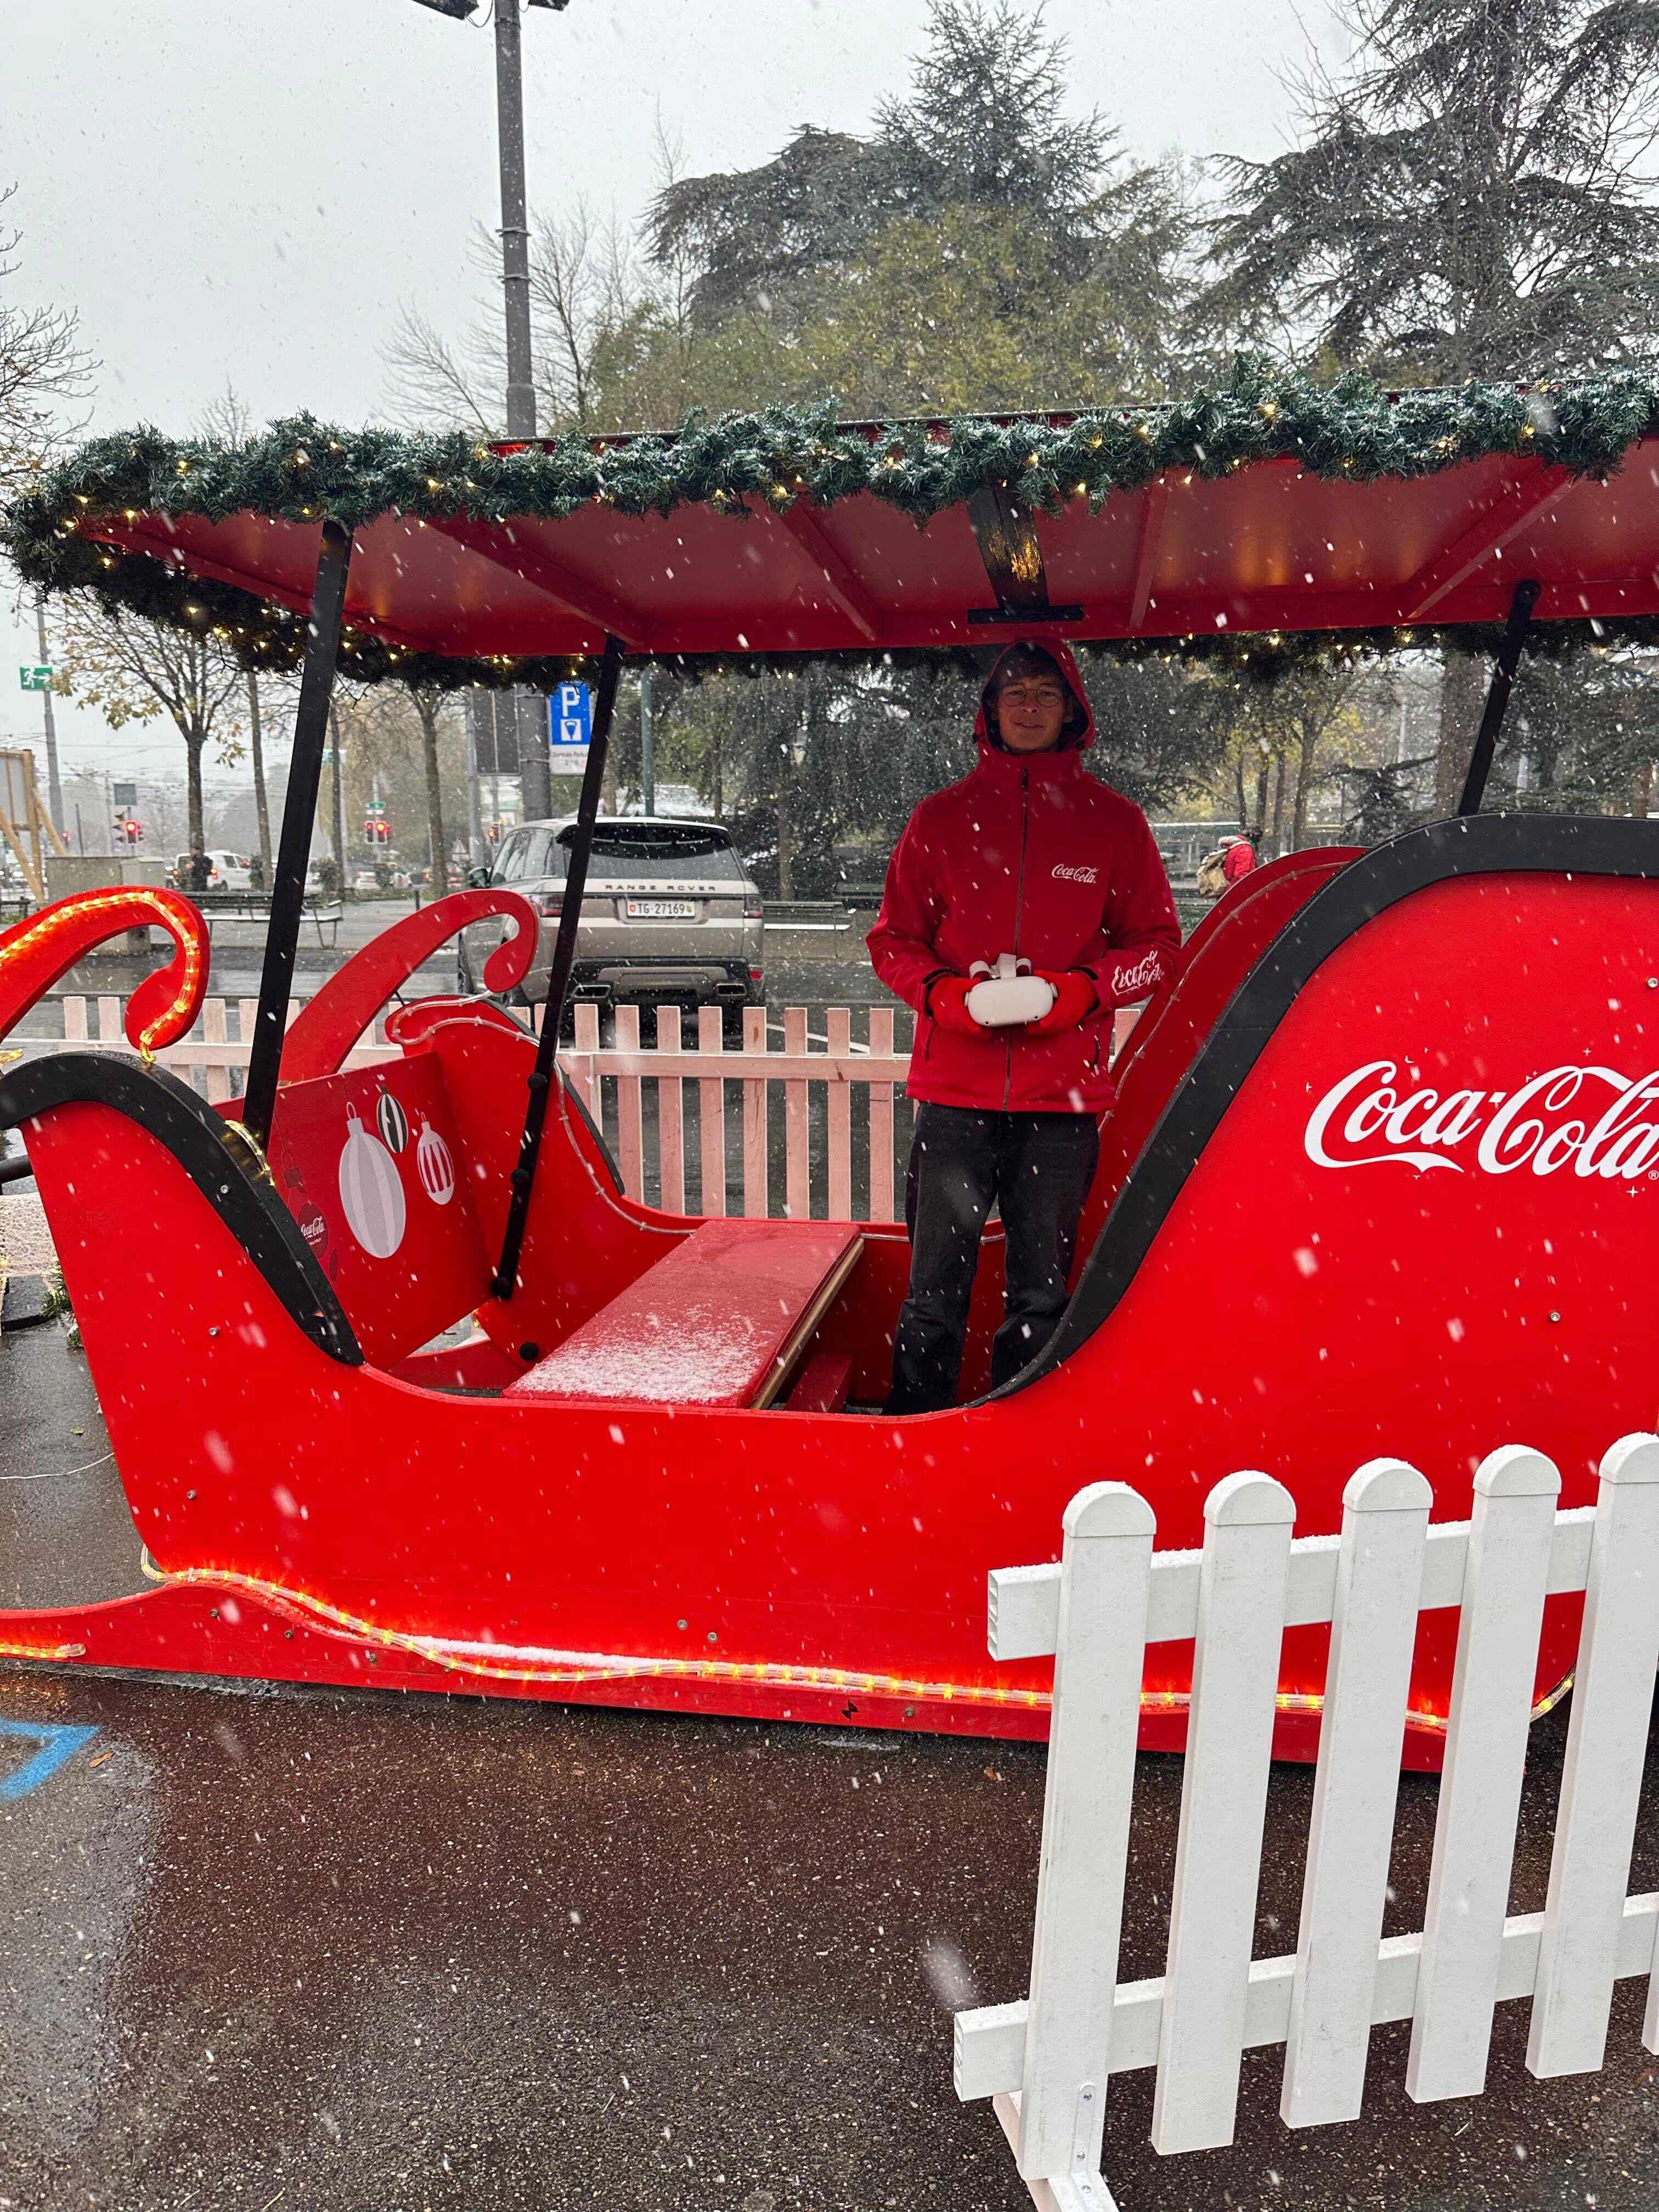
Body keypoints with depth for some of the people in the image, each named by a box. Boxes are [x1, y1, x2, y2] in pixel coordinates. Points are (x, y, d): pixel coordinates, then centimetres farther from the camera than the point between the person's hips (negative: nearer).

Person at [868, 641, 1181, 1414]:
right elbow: (892, 937, 12)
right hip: (954, 1093, 0)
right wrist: (940, 990, -8)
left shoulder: (1114, 821, 9)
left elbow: (1157, 944, 10)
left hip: (1064, 1095, 0)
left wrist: (1085, 988, -9)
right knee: (935, 1290, 1)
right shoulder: (941, 817, 10)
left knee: (1042, 1293, 8)